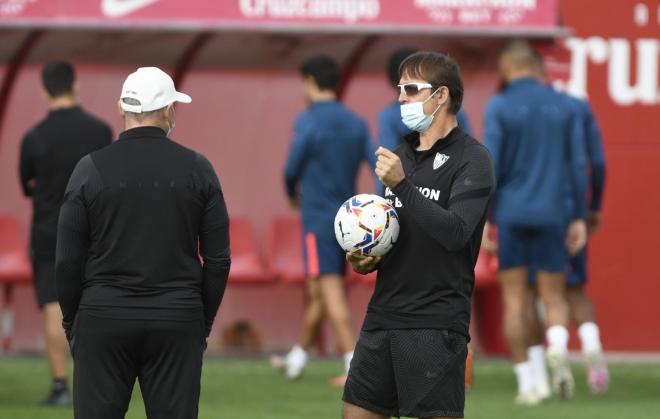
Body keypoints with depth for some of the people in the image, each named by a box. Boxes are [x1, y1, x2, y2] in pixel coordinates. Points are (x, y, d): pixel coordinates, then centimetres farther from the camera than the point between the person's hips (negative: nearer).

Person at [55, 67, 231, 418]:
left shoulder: (91, 169, -2)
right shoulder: (197, 169, 1)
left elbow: (68, 260, -1)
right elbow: (218, 258, 3)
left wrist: (72, 323, 10)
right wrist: (205, 321, 13)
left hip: (104, 319, -1)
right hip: (177, 321, 1)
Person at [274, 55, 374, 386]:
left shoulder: (308, 122, -10)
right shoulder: (356, 124, 9)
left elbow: (292, 169, -6)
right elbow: (378, 165, 2)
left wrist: (293, 194, 15)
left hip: (318, 218, -7)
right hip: (347, 217, 7)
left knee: (330, 291, -9)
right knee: (316, 292, 17)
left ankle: (354, 364, -17)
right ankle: (297, 359, 29)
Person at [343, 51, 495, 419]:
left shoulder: (471, 158, -8)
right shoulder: (400, 156, 16)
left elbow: (455, 232, -21)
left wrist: (401, 185, -25)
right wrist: (364, 260, 5)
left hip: (436, 323, -7)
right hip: (383, 316, 8)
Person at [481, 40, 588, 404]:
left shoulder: (499, 107, -5)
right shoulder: (562, 106, 5)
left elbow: (490, 166, -10)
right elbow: (578, 165, 3)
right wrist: (578, 219, 8)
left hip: (510, 214, -2)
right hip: (552, 214, 2)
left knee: (515, 301, 6)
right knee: (554, 298, 9)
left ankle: (526, 384, 3)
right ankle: (558, 348, -24)